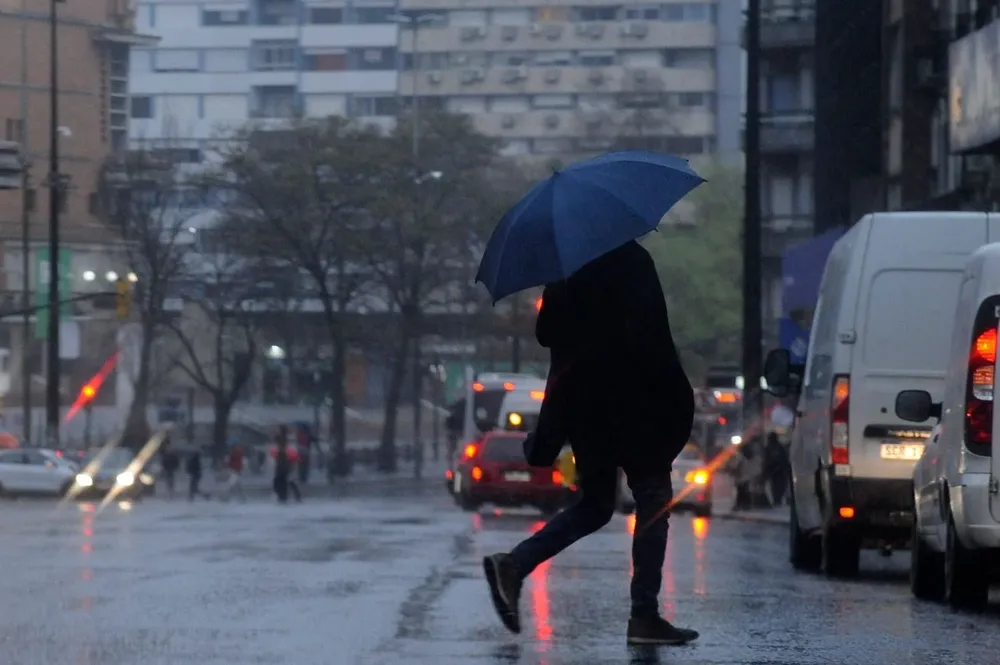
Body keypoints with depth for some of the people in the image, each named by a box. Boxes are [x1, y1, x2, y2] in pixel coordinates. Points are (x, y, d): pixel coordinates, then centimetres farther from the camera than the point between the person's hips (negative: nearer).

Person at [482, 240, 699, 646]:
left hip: (578, 401, 7)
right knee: (653, 501, 2)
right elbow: (649, 338, -17)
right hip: (628, 402, -7)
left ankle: (514, 566, -2)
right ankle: (644, 616, -3)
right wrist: (676, 394, -12)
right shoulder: (631, 262, -12)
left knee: (595, 505, 16)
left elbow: (545, 334, 13)